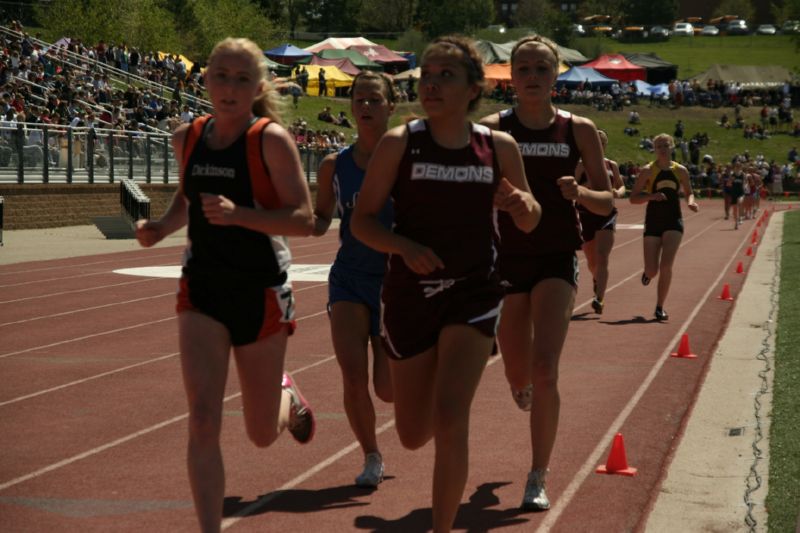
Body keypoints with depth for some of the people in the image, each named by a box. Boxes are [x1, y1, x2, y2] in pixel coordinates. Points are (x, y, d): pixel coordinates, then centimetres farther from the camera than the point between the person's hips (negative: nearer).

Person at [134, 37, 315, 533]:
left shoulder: (272, 139, -12)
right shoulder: (188, 138, 3)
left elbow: (303, 219, -17)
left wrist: (239, 214, -30)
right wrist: (163, 226, 2)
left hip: (262, 292, -3)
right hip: (202, 290, 3)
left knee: (263, 435, 11)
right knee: (203, 421, -12)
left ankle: (287, 394, 47)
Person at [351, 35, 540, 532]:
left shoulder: (499, 147, -1)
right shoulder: (399, 143, -5)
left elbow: (530, 223, 11)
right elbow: (362, 220, -3)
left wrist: (523, 204, -12)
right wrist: (405, 246, -22)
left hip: (474, 292, -1)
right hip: (411, 292, 1)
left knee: (450, 419, -17)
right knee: (414, 435, 11)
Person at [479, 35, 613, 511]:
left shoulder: (579, 129, 0)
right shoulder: (493, 129, -2)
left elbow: (608, 203, 4)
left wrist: (579, 192, -17)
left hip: (558, 258, -1)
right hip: (507, 257, 1)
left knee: (545, 369, -16)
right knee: (519, 377, 12)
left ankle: (538, 479, -3)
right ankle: (527, 388, 52)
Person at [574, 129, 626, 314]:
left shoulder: (611, 165, 7)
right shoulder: (581, 165, -2)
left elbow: (621, 186, 19)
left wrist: (618, 193, -3)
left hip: (607, 215, 0)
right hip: (585, 215, 0)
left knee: (602, 258, -15)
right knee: (591, 260, 14)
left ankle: (599, 299, -20)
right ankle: (596, 279, 49)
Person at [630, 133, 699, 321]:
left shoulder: (680, 170, 4)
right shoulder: (648, 171, -3)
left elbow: (688, 192, 18)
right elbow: (633, 198, -3)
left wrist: (691, 202, -5)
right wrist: (651, 196, -21)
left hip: (673, 222, 1)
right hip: (653, 221, -1)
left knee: (666, 265, -15)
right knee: (652, 271, -1)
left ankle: (660, 307, -2)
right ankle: (648, 272, 40)